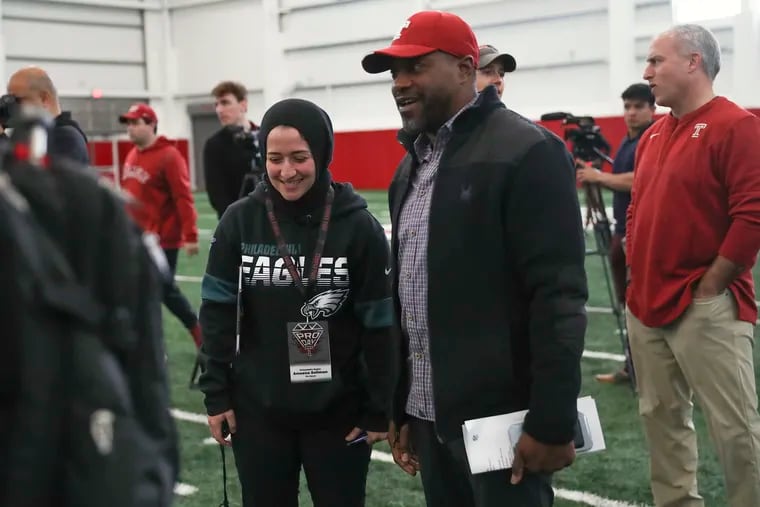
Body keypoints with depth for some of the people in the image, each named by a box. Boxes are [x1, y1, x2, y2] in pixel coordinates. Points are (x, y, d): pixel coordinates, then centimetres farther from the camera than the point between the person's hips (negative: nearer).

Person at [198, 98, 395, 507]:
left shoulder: (358, 226, -11)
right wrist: (216, 394, -1)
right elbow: (217, 313, 1)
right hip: (258, 409, 2)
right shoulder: (239, 221, -6)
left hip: (338, 410, -1)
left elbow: (379, 325, -6)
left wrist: (379, 409, -5)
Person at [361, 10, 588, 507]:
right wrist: (401, 408, 16)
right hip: (430, 415, 7)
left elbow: (559, 296, -17)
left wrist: (552, 422, -19)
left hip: (500, 416, -7)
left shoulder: (527, 152, -12)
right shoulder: (412, 163, 14)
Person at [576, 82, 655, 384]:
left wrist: (599, 176, -14)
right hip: (623, 231, 9)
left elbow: (636, 181, -23)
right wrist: (595, 177, 3)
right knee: (628, 301, 12)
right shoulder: (626, 143, 17)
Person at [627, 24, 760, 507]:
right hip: (646, 306, 8)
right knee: (662, 415, 14)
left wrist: (707, 288, -15)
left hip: (706, 309, -8)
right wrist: (638, 279, 12)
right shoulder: (653, 134, 15)